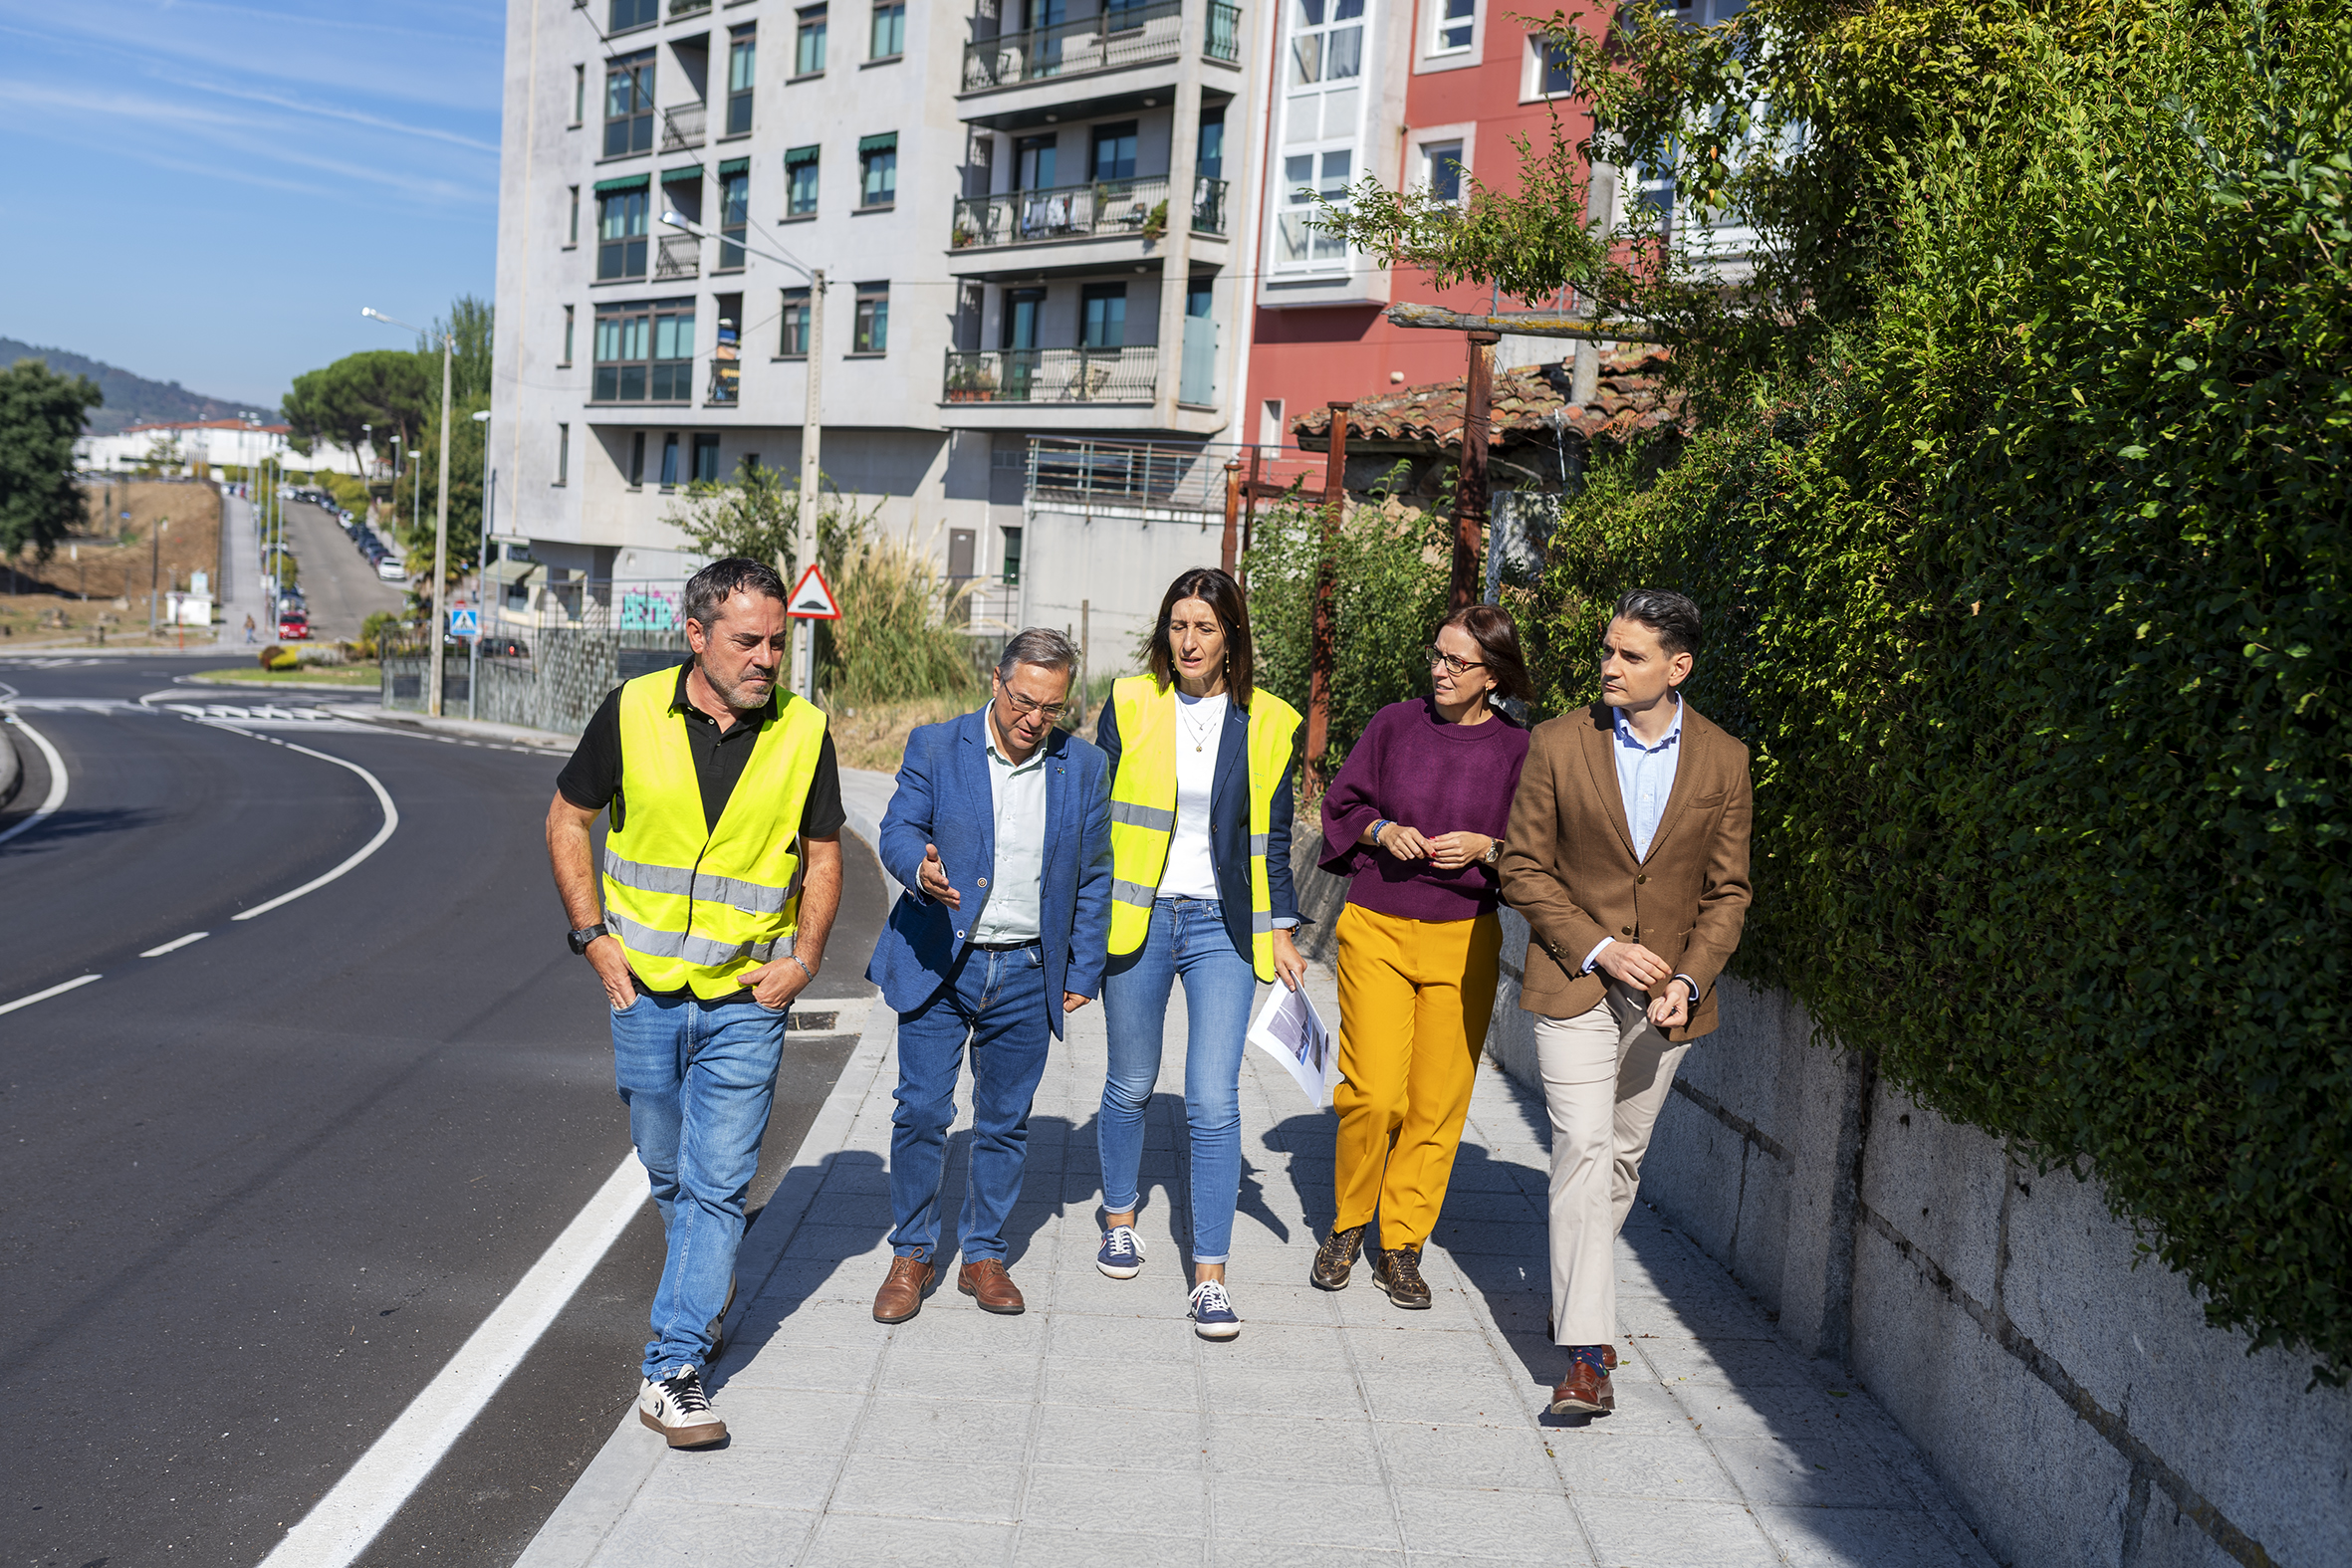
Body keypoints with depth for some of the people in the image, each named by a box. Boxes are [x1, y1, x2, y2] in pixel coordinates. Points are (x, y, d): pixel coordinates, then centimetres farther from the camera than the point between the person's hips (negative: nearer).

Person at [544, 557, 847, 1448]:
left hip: (746, 1001, -1)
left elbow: (823, 855, 5)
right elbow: (566, 820, 5)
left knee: (717, 1184, -3)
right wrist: (594, 937, -3)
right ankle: (710, 1285, 44)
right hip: (644, 990, 2)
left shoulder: (802, 733, -6)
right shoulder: (632, 714, -6)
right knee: (667, 1169, 17)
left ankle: (674, 1368, 5)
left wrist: (805, 957, -6)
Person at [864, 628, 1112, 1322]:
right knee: (921, 1112, -2)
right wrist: (919, 867, -30)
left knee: (1006, 1121, 10)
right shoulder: (934, 746, -1)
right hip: (938, 964, -1)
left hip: (1028, 975, 2)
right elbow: (898, 830, -6)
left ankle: (983, 1255, 26)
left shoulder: (1084, 767, 3)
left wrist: (1084, 973, 7)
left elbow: (1093, 879, 9)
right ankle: (912, 1255, 16)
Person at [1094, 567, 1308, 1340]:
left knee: (1214, 1103, -7)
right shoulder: (1130, 705, 0)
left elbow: (1273, 838, 8)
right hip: (1137, 919, 1)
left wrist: (1282, 931, 4)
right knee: (1131, 1085, 15)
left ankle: (1210, 1277, 1)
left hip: (1223, 928, 0)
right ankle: (1119, 1217, 40)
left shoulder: (1269, 723, 2)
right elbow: (1096, 817, 4)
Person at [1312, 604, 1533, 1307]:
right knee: (1373, 1094, -8)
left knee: (1439, 1103, 3)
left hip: (1465, 940, 0)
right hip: (1376, 931, 0)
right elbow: (1340, 806, 11)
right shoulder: (1394, 724, 2)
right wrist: (1382, 831, -8)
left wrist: (1486, 848, -13)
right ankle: (1347, 1225, 18)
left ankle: (1401, 1247, 20)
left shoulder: (1518, 750, 0)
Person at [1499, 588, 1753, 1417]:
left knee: (1624, 1155, 13)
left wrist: (1690, 981, -11)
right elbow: (1523, 867, -3)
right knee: (1582, 1149, -11)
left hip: (1665, 991, 3)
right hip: (1574, 980, -2)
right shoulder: (1558, 744, -6)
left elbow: (1727, 891, 3)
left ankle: (1572, 1293, 35)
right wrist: (1598, 947, -13)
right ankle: (1586, 1352, -8)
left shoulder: (1723, 760, -1)